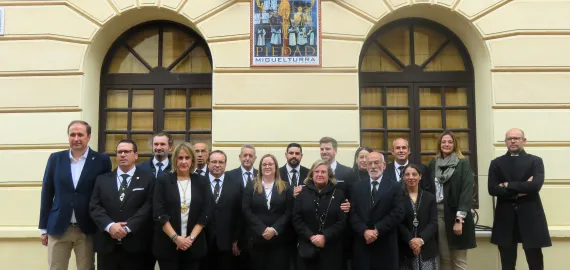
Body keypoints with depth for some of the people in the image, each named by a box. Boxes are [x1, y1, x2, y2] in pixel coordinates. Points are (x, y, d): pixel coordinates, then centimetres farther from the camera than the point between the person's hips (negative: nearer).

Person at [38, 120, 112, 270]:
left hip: (87, 229, -2)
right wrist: (43, 227, 6)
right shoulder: (55, 158, 4)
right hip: (58, 227, 2)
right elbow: (47, 193, 6)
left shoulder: (101, 161, -3)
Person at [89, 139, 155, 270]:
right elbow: (94, 207, 3)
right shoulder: (102, 179, 12)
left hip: (136, 246, -2)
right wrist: (110, 226, -14)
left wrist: (127, 227, -16)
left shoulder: (148, 179, 3)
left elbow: (148, 208, -7)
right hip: (106, 245, 3)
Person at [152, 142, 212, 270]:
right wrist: (175, 237, -13)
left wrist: (191, 237, -9)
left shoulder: (202, 182, 5)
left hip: (194, 245, 2)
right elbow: (158, 212, -6)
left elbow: (206, 212, 0)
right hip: (167, 244, -1)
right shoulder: (163, 180, 0)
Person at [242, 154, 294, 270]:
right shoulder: (251, 186, 6)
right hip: (256, 238, 0)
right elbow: (246, 211, -3)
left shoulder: (285, 187, 6)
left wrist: (274, 229, -13)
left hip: (279, 239, 0)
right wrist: (263, 229, -13)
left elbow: (288, 212, -1)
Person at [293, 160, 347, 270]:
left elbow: (342, 221, -3)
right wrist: (311, 236, -13)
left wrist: (325, 237, -14)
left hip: (331, 249, 0)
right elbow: (296, 219, -1)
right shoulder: (303, 193, 4)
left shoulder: (338, 194, 4)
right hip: (307, 248, 0)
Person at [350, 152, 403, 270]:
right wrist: (364, 231, -14)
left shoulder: (394, 186, 2)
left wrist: (377, 230, -14)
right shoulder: (357, 187, 10)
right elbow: (353, 214, 2)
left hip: (385, 246, -2)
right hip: (362, 244, 2)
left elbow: (398, 213, -8)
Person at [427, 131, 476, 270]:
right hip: (438, 215, 3)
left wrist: (459, 218, -17)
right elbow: (428, 189, 8)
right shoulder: (433, 164, 11)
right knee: (444, 259, 8)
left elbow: (467, 191, -9)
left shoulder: (463, 164, -1)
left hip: (455, 215, -3)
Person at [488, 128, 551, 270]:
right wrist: (519, 191, -13)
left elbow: (536, 185, -15)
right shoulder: (496, 163, 7)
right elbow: (492, 189, -6)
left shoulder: (535, 161, 3)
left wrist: (508, 186, -11)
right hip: (505, 218, 1)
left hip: (530, 216, -1)